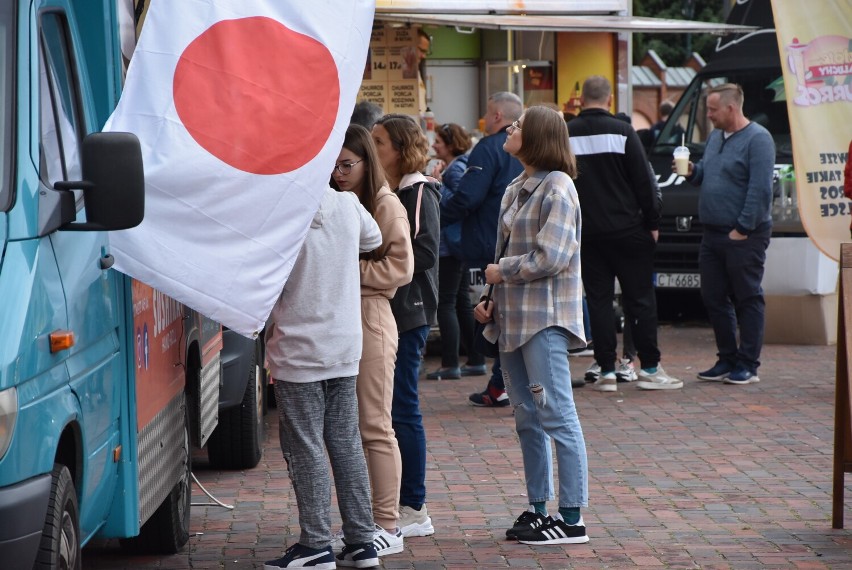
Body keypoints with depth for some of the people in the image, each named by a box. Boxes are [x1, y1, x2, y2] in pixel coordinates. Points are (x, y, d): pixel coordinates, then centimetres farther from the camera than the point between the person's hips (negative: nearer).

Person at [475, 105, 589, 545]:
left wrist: (500, 272, -8)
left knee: (557, 417, -8)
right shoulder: (516, 190, 16)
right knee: (527, 419, 13)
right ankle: (538, 509, 22)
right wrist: (493, 302, 10)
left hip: (545, 317, -10)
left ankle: (572, 519, -6)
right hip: (514, 317, 10)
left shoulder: (556, 188, -11)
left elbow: (550, 257, -19)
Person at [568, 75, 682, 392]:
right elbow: (644, 181, -7)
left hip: (586, 232, 3)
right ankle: (649, 368, 4)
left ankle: (607, 371, 3)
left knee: (598, 299, 6)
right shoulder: (622, 131, -8)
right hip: (626, 229, -3)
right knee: (640, 297, 4)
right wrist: (653, 222, 1)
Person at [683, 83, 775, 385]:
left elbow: (761, 189, -19)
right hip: (712, 233, 9)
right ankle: (727, 359, 21)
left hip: (744, 237, -9)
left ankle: (747, 365, 5)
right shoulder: (715, 136, 14)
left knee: (747, 299, 0)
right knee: (713, 298, 11)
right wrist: (692, 172, 1)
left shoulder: (757, 139, -13)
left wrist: (743, 229, -20)